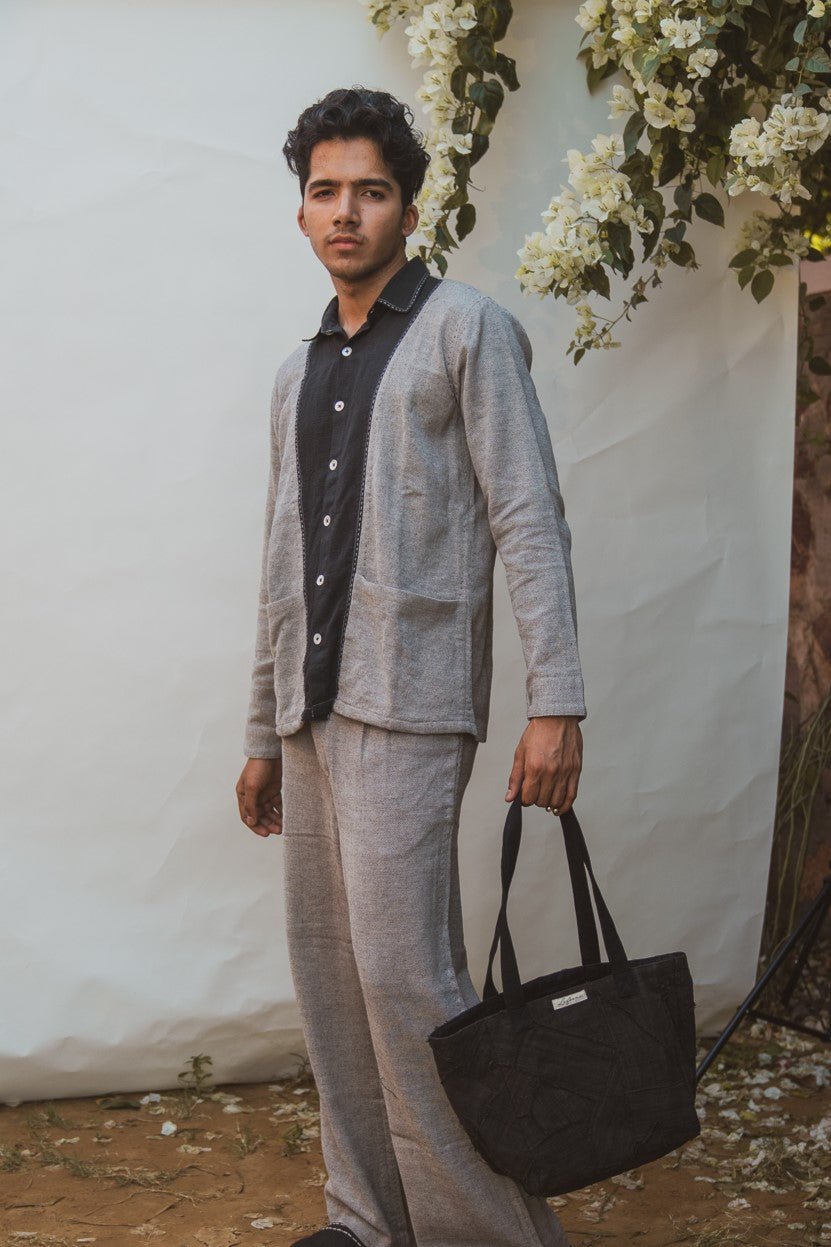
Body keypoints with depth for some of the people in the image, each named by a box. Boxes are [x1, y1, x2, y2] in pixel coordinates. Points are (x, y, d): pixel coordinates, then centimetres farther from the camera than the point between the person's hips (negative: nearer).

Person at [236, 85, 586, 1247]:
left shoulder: (466, 329, -1)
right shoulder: (300, 372, 19)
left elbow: (530, 520, -8)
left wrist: (555, 703, -17)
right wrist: (264, 733, 20)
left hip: (409, 702, -7)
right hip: (315, 709, 7)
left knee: (402, 968, -13)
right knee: (328, 969, 8)